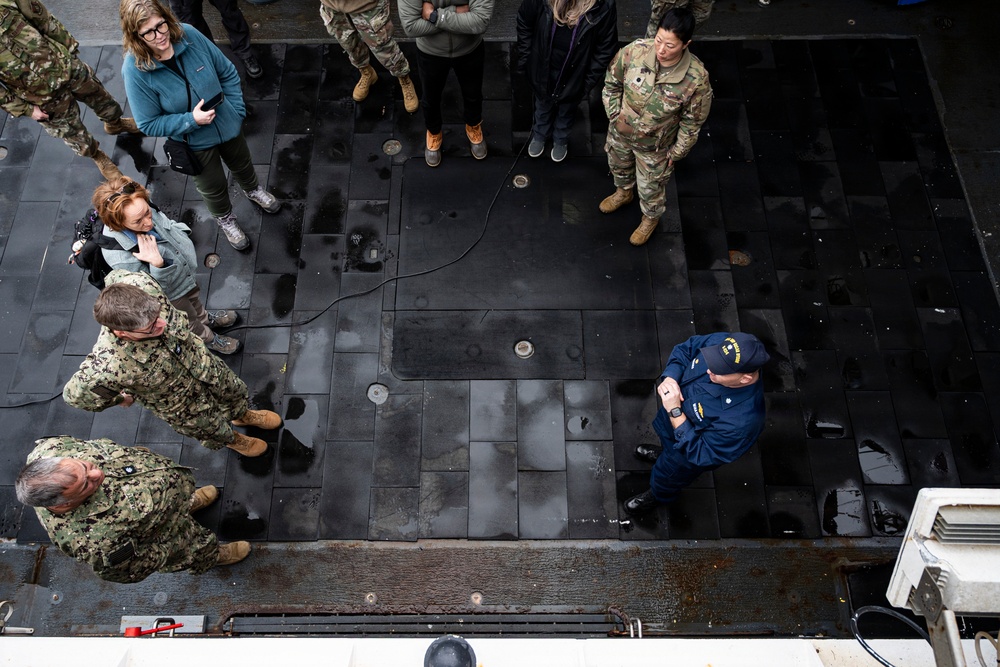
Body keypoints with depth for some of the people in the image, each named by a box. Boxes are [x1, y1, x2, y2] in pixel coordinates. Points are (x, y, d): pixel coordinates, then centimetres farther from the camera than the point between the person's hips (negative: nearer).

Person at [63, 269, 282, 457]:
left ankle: (245, 415, 68)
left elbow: (117, 274, -13)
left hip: (204, 365, 3)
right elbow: (75, 395, -23)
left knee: (234, 391, 32)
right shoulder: (108, 366, -45)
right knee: (214, 429, 27)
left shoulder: (143, 286, -37)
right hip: (180, 405, -3)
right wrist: (120, 399, -8)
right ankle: (234, 440, 64)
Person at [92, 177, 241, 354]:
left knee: (195, 300, 35)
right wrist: (157, 264, -48)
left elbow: (171, 226, -2)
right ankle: (208, 339, 57)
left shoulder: (146, 212, -26)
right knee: (190, 322, 26)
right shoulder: (119, 257, -43)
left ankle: (206, 318, 67)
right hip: (170, 296, -5)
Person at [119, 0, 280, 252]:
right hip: (193, 142, -3)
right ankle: (225, 219, 53)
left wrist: (236, 111, -10)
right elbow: (149, 125, -21)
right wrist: (191, 120, -30)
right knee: (214, 187, 20)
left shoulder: (189, 35, -21)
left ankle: (253, 190, 65)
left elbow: (227, 73, -6)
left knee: (242, 165, 30)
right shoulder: (135, 70, -28)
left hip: (228, 125, 3)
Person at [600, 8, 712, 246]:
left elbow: (692, 122, -16)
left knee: (650, 187, 23)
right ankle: (623, 192, 69)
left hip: (655, 146, -3)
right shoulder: (635, 51, -27)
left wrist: (676, 153, -7)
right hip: (620, 131, 3)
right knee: (619, 166, 33)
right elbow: (612, 83, -7)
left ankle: (651, 218, 57)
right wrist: (614, 115, -5)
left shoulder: (697, 79, -33)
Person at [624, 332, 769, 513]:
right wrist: (669, 377, -28)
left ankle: (659, 494, 63)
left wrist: (675, 412, -39)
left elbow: (699, 454, -33)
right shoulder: (721, 343, -31)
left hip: (689, 450, -4)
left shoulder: (741, 421, -46)